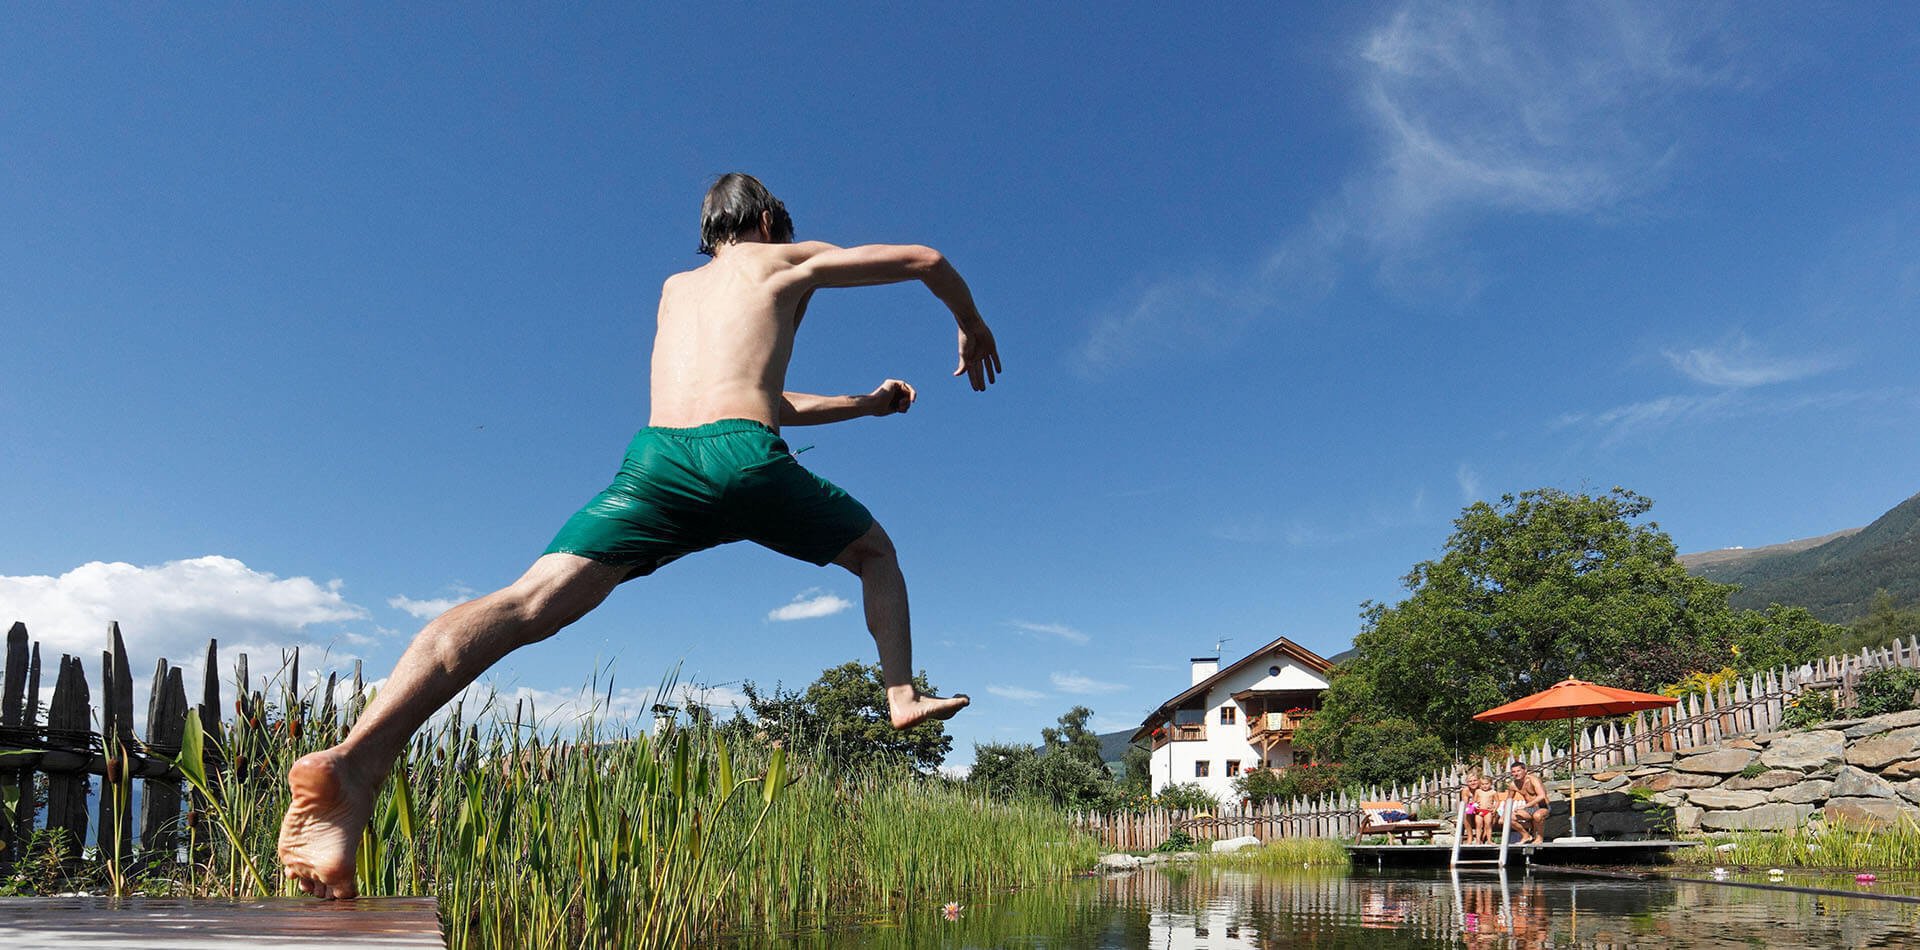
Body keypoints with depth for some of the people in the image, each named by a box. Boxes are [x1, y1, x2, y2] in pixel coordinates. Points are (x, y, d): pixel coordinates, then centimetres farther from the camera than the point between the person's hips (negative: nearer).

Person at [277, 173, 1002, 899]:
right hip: (744, 460, -3)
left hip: (654, 459, 3)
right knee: (875, 552, 24)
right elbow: (926, 260, 26)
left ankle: (357, 761, -32)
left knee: (529, 604, -14)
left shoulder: (675, 288, 38)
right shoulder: (787, 262, 24)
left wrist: (863, 405, 51)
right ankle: (902, 696, 19)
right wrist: (973, 327, 44)